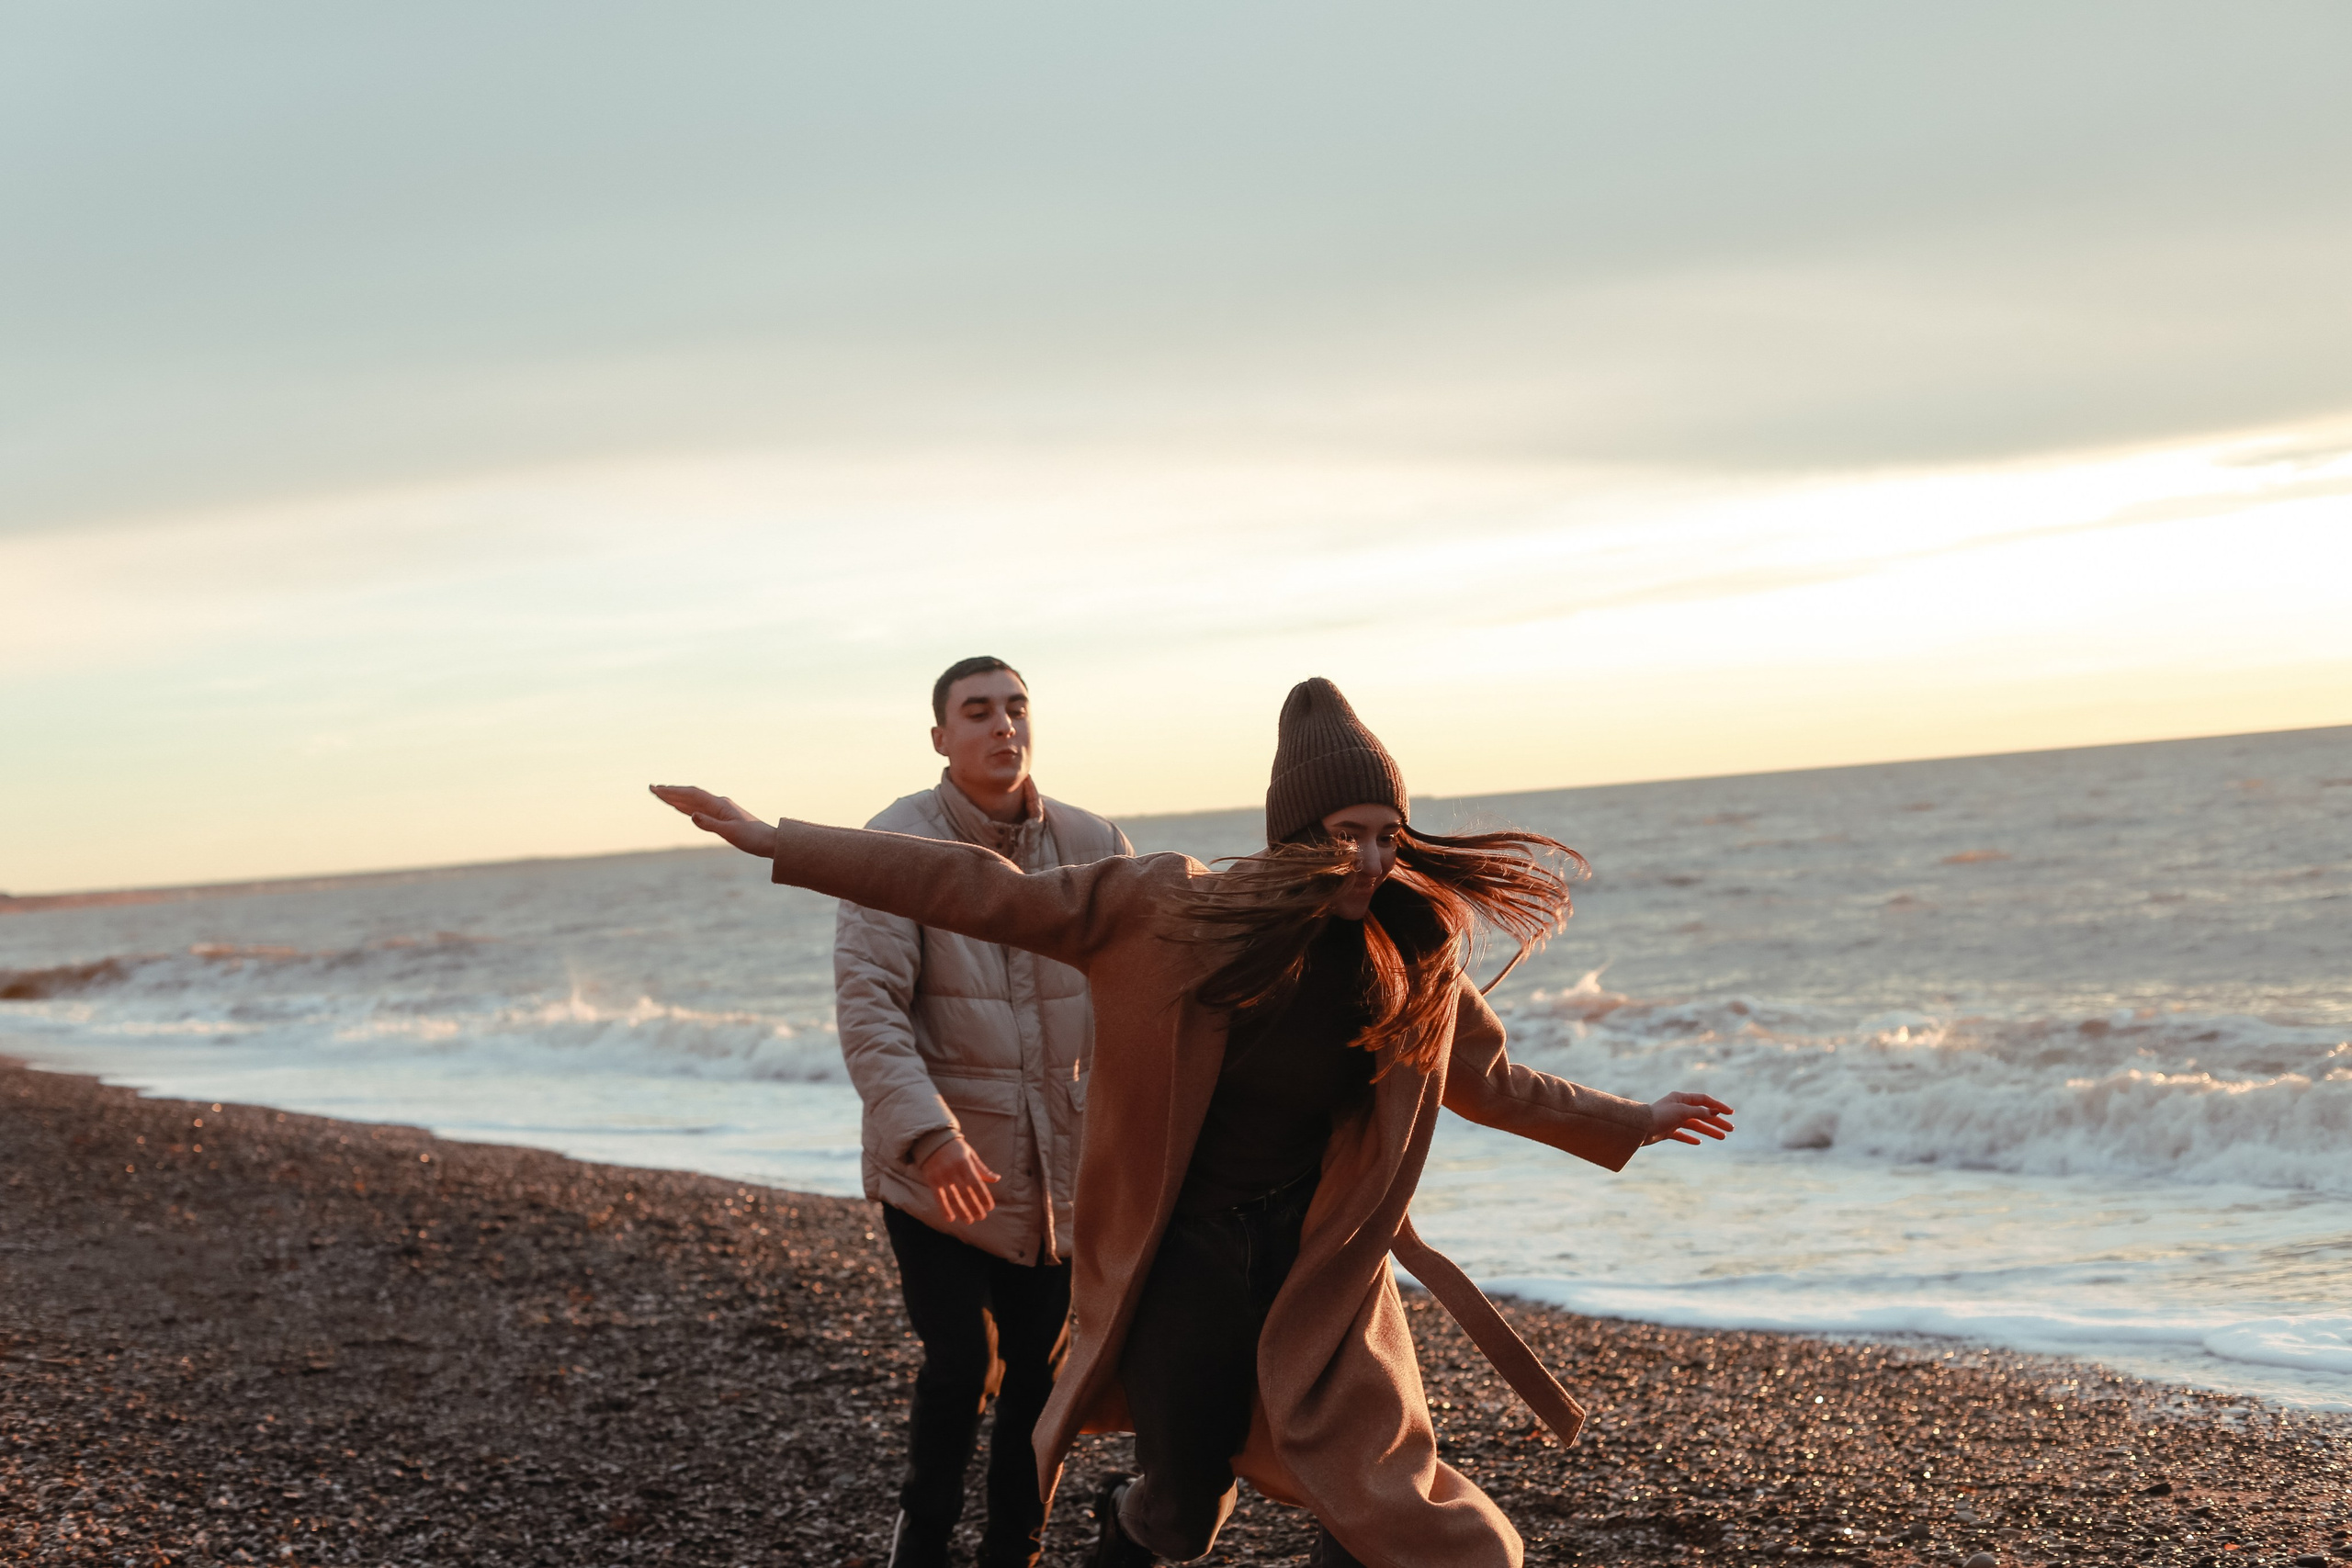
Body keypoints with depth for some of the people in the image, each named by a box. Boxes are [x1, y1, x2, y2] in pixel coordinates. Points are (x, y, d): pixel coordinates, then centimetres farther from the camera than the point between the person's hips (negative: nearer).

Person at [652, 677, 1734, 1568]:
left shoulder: (1413, 957, -3)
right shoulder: (1177, 915, -13)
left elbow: (1492, 1079, 16)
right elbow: (990, 895, -13)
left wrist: (1627, 1124, 26)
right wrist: (783, 844, -16)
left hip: (1319, 1267, 2)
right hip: (1188, 1254, -2)